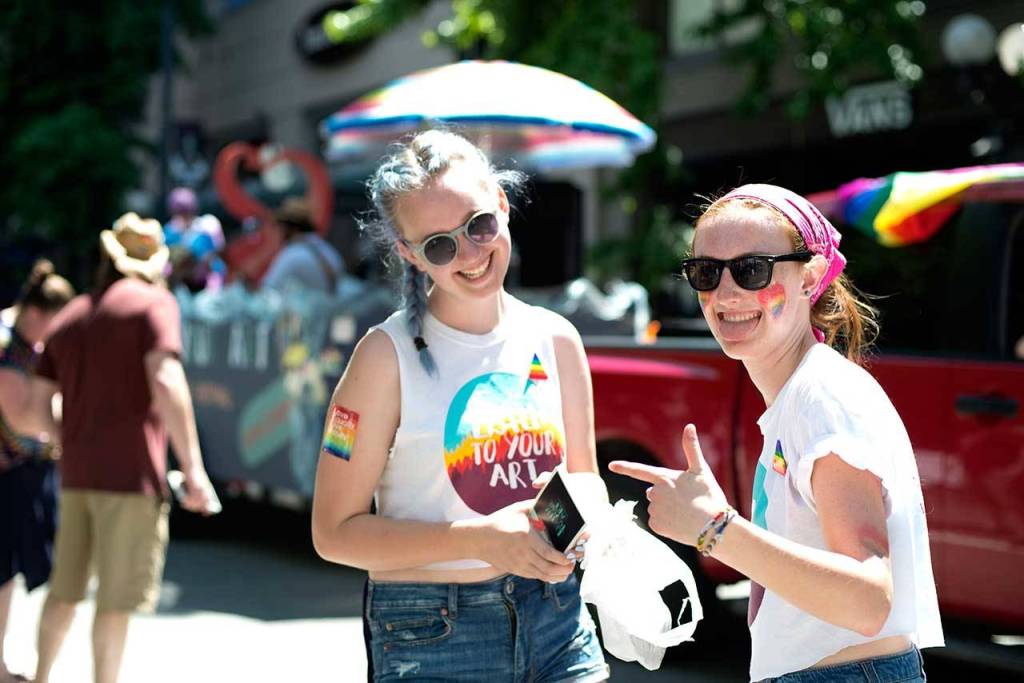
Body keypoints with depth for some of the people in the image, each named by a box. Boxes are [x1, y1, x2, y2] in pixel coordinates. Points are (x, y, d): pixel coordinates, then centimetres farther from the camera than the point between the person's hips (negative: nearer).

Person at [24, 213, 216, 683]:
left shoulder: (69, 317, 15)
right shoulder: (154, 303, -3)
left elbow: (36, 405, 14)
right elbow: (166, 382, -18)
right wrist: (193, 467, -17)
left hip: (77, 473, 6)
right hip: (131, 471, -6)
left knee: (65, 587, 18)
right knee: (116, 598, -2)